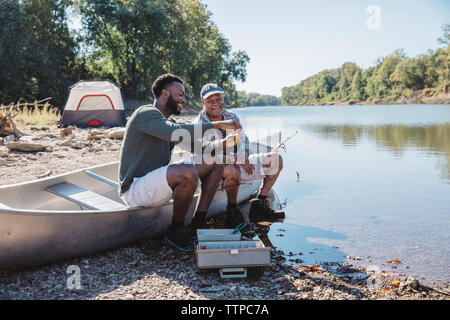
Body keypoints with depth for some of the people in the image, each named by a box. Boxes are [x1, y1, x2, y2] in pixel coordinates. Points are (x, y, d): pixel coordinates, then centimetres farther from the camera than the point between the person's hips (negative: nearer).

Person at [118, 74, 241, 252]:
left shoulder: (168, 122, 17)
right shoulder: (146, 113, -14)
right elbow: (177, 133, -33)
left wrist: (223, 143, 0)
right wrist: (217, 124, -28)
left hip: (155, 181, 10)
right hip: (135, 189, -10)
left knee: (215, 161, 4)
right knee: (188, 173, -37)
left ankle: (199, 223, 0)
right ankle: (176, 231, -12)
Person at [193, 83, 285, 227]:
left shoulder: (231, 116, 9)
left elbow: (243, 140, 11)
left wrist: (243, 157, -12)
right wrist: (235, 160, -30)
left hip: (237, 163, 8)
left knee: (276, 160, 1)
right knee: (232, 170, -43)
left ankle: (259, 204, -6)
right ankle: (232, 211, -18)